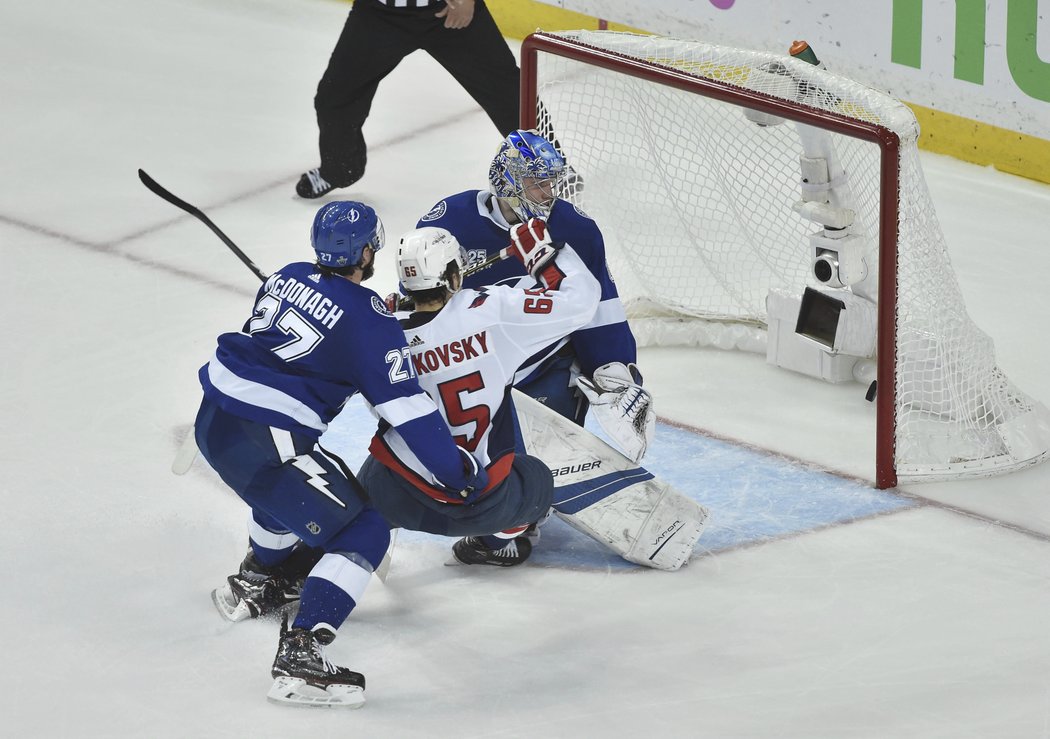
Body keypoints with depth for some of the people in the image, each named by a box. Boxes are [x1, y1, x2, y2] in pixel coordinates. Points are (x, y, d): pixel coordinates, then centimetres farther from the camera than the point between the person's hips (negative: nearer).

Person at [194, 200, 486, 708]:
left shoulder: (287, 278, 12)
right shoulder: (367, 318, -8)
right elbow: (407, 410, -10)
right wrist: (459, 473, -2)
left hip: (214, 418, 8)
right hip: (263, 442, -8)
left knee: (293, 486, 37)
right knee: (363, 532, -3)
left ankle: (253, 585, 55)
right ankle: (299, 658, -17)